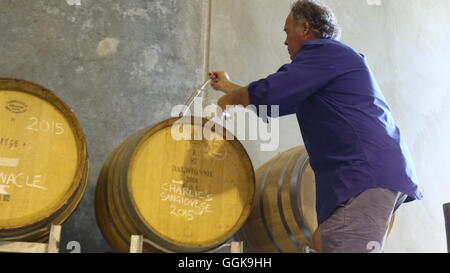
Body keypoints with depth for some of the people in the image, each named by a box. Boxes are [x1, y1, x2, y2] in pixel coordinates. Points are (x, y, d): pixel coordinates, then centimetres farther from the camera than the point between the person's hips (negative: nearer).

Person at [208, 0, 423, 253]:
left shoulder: (323, 51, -3)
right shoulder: (330, 56, 30)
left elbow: (270, 93, -14)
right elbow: (281, 100, 37)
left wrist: (228, 99, 7)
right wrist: (230, 87, 44)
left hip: (364, 174, -11)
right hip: (371, 172, 11)